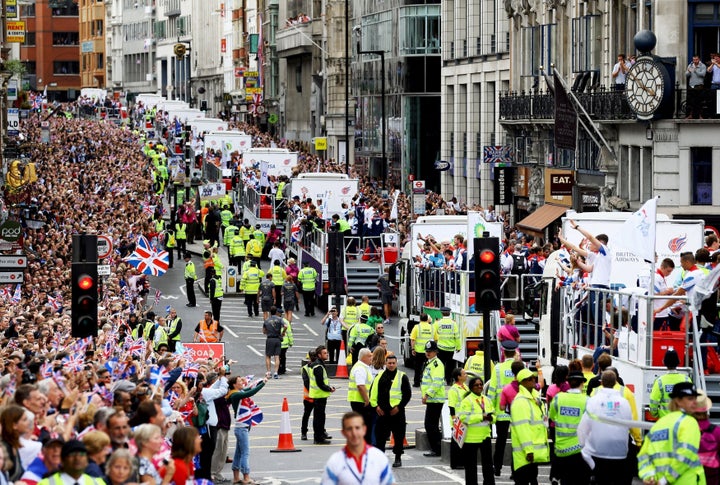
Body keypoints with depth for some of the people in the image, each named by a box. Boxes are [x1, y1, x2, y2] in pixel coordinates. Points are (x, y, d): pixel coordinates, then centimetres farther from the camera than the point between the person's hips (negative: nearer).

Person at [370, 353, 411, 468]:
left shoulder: (402, 377, 2)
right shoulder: (380, 376, 10)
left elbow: (407, 394, 0)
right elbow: (373, 392, 10)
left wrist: (399, 407, -8)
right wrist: (375, 405, -1)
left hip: (397, 411, -2)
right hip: (382, 411, 2)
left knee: (398, 436, 2)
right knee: (380, 435, 3)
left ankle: (398, 458, 12)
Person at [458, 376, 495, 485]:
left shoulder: (487, 400, 12)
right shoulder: (467, 401, -8)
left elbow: (493, 414, 19)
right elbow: (463, 418, -18)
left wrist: (491, 418, -6)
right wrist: (481, 417, -20)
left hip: (485, 436, 5)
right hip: (471, 438, -5)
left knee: (488, 464, 3)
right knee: (471, 465, 4)